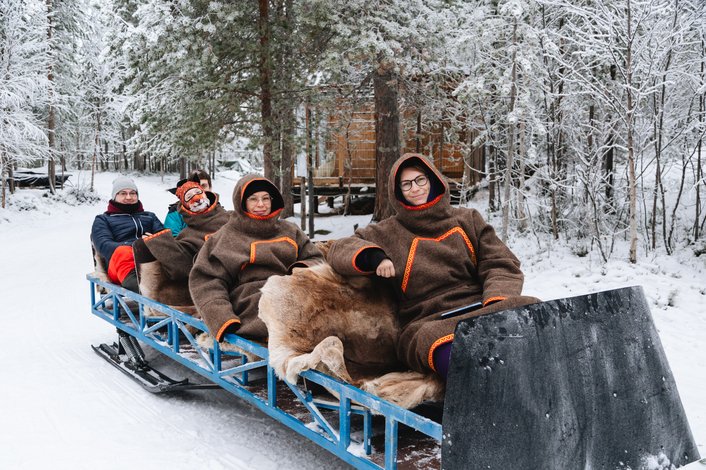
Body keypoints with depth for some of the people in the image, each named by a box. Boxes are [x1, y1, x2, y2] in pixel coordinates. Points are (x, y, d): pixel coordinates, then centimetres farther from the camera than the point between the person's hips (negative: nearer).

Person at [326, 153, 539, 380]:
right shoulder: (388, 233, 18)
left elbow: (502, 265, 14)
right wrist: (372, 257, -12)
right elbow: (339, 249, 11)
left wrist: (497, 301, -9)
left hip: (481, 310, 3)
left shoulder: (468, 219, 22)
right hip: (428, 322, -2)